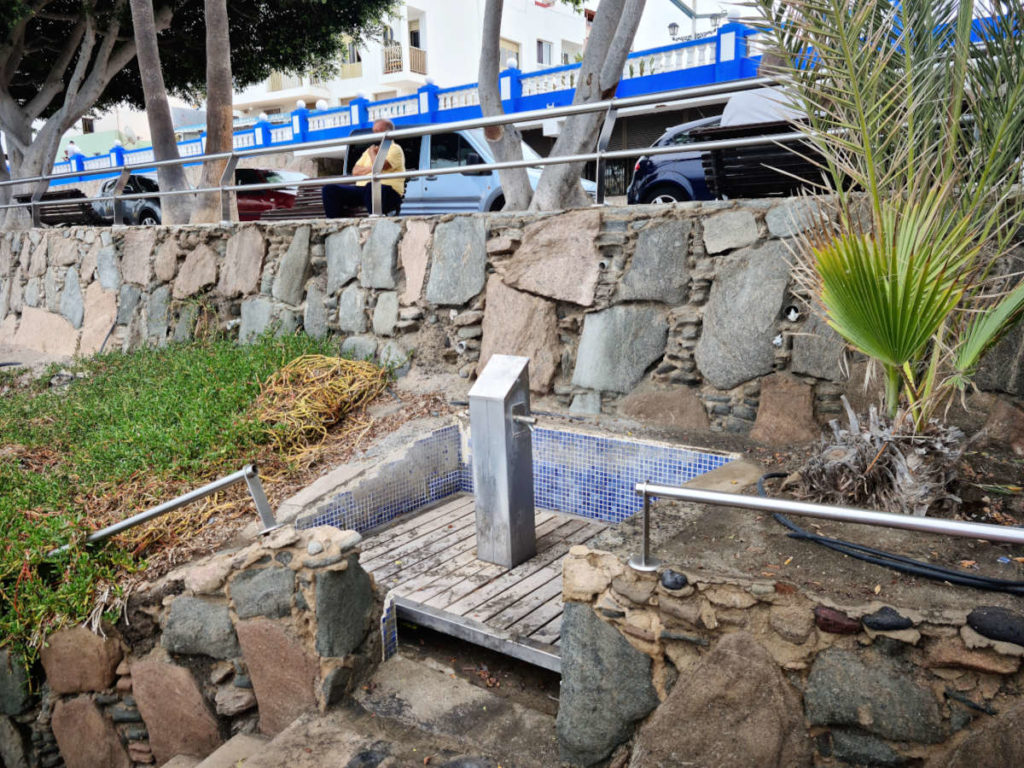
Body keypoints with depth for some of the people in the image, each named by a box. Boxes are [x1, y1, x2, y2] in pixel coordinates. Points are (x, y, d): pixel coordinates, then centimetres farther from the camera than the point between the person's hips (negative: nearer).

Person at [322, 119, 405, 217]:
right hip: (362, 188, 7)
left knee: (372, 187, -44)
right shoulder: (370, 150, 29)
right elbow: (355, 171, 19)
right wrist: (371, 168, 1)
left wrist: (372, 153, 7)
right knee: (329, 189, -10)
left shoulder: (395, 149, 6)